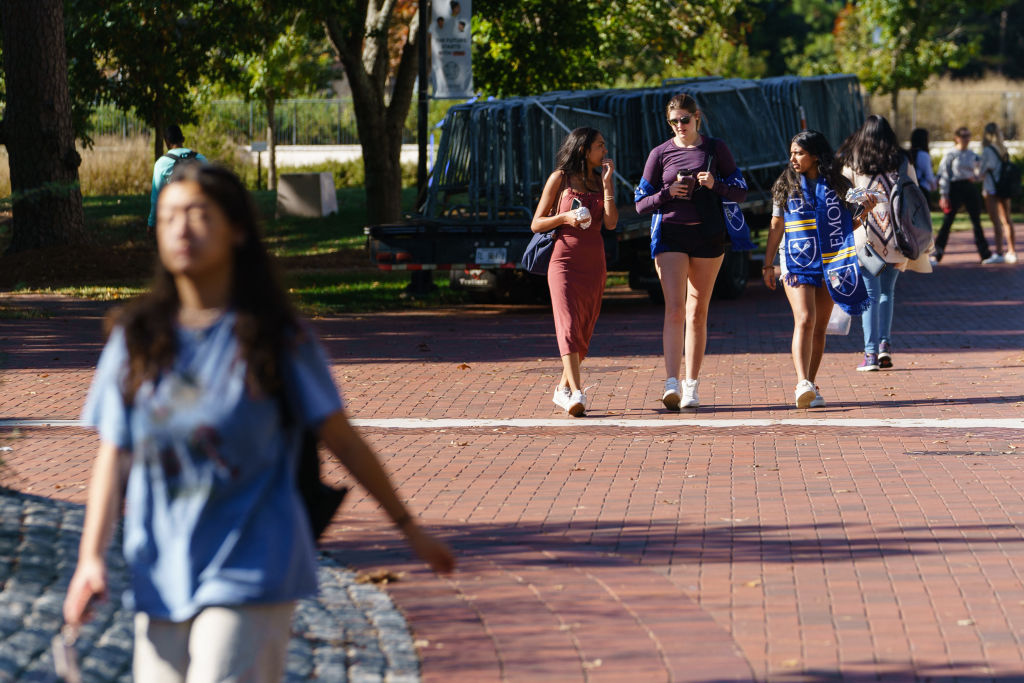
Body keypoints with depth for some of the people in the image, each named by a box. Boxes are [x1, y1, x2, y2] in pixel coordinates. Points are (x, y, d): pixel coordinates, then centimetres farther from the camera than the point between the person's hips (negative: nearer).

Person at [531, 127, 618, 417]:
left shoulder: (600, 181, 13)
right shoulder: (560, 179, 2)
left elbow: (611, 223, -1)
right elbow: (536, 224, 3)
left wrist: (607, 183, -3)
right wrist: (564, 217, -14)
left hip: (594, 263, 5)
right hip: (564, 260, -5)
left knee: (584, 330, 6)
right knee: (569, 326, -17)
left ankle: (563, 388, 22)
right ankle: (577, 395, -27)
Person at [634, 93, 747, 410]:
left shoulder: (715, 149, 5)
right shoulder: (660, 154, 4)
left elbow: (740, 192, 7)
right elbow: (641, 203, 6)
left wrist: (714, 185, -12)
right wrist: (668, 193, -12)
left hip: (708, 235, 1)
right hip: (670, 233, -1)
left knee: (697, 313, 6)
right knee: (674, 309, -14)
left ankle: (691, 385, 12)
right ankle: (671, 384, -22)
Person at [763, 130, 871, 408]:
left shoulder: (839, 186, 7)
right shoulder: (786, 186, 6)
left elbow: (849, 225, 13)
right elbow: (776, 226, 9)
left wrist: (864, 212, -7)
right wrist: (768, 264, 5)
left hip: (830, 264, 2)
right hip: (797, 263, -2)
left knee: (819, 326, 5)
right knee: (805, 320, -17)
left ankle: (810, 386, 14)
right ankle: (803, 384, -27)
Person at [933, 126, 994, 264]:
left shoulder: (972, 155, 11)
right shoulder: (950, 154, -4)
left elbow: (979, 172, 22)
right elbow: (944, 175, -6)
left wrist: (975, 177, -1)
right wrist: (944, 195, -12)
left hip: (970, 187, 5)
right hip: (955, 188, -5)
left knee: (976, 221, 5)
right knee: (947, 222, -4)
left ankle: (985, 254, 9)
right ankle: (936, 255, 2)